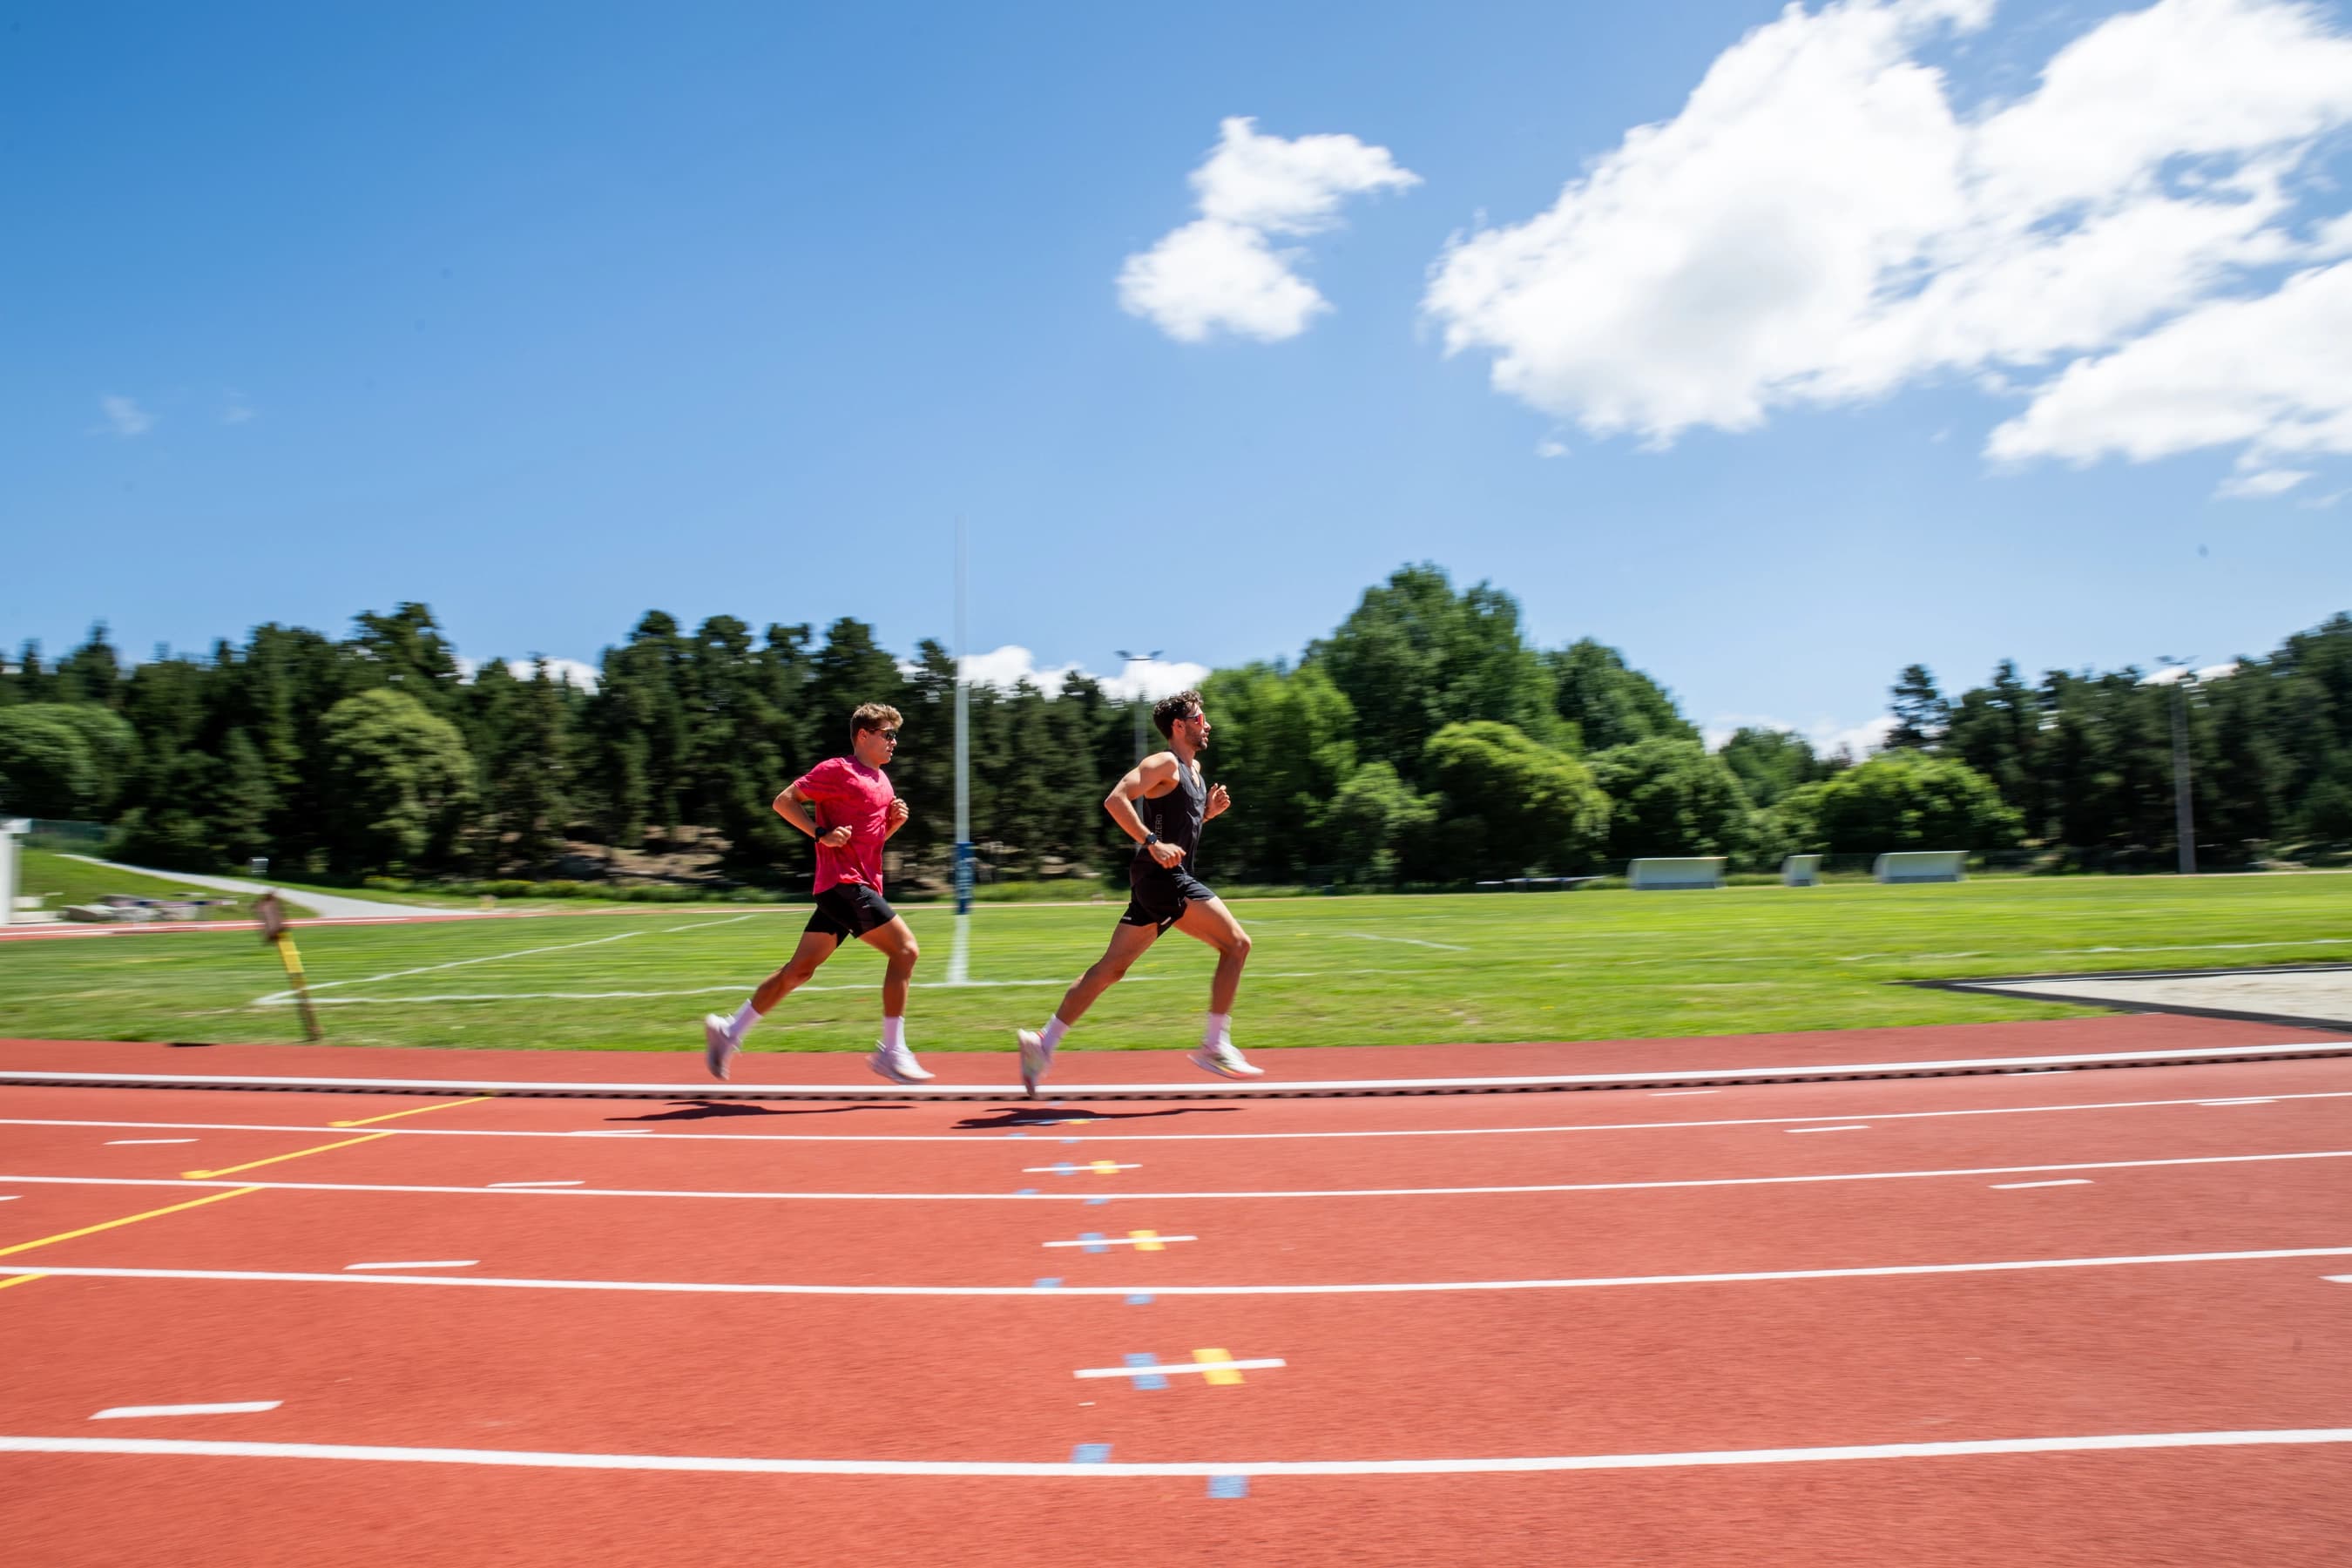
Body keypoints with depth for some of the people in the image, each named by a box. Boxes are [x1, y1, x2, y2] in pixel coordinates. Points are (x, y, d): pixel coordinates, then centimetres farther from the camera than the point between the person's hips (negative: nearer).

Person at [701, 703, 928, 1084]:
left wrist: (895, 820, 8)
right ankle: (892, 1053, -11)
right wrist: (821, 834, -17)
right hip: (843, 883, -9)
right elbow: (784, 801, -7)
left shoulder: (882, 781, 20)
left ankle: (729, 1031, 21)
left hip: (859, 888, 9)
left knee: (798, 970, 11)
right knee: (905, 949, -15)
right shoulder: (837, 770, -7)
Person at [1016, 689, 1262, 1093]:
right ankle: (1215, 1045, -7)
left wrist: (1211, 810, 12)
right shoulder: (1165, 763, -8)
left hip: (1168, 879, 10)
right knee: (1236, 943, -11)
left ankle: (1044, 1042, 11)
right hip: (1162, 876, -10)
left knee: (1111, 966, 8)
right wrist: (1154, 843, -26)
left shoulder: (1194, 768, 21)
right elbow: (1116, 799, -19)